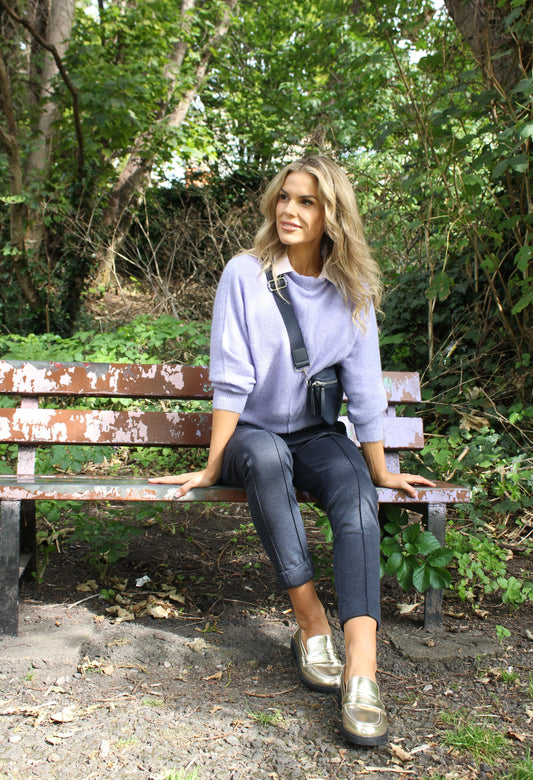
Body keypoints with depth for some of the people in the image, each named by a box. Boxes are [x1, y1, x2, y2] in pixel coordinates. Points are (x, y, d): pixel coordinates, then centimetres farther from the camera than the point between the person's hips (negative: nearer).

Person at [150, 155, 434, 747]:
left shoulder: (351, 290, 0)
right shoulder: (245, 275, -9)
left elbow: (364, 388, 2)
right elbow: (230, 380, -11)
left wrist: (381, 471, 4)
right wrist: (212, 467, -13)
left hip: (316, 435, 2)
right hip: (252, 432, -2)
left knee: (356, 492, -31)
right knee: (266, 456, -38)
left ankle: (360, 670, -41)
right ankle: (311, 623, -30)